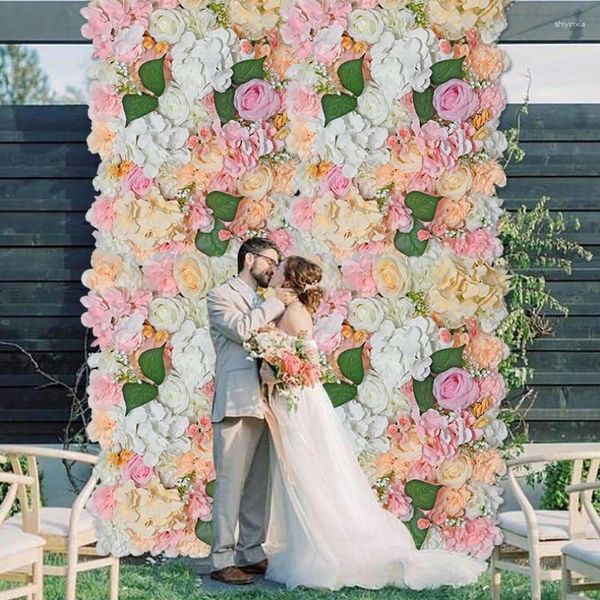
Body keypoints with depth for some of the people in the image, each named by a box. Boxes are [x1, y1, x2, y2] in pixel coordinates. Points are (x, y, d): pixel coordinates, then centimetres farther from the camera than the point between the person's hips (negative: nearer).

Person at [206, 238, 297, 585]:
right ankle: (223, 560, -7)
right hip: (236, 403, -8)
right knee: (231, 483, -9)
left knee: (259, 485, 7)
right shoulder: (221, 296, 2)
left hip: (263, 405, 8)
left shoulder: (263, 305, 24)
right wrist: (277, 304, -7)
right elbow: (242, 328, -15)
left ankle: (251, 553, 13)